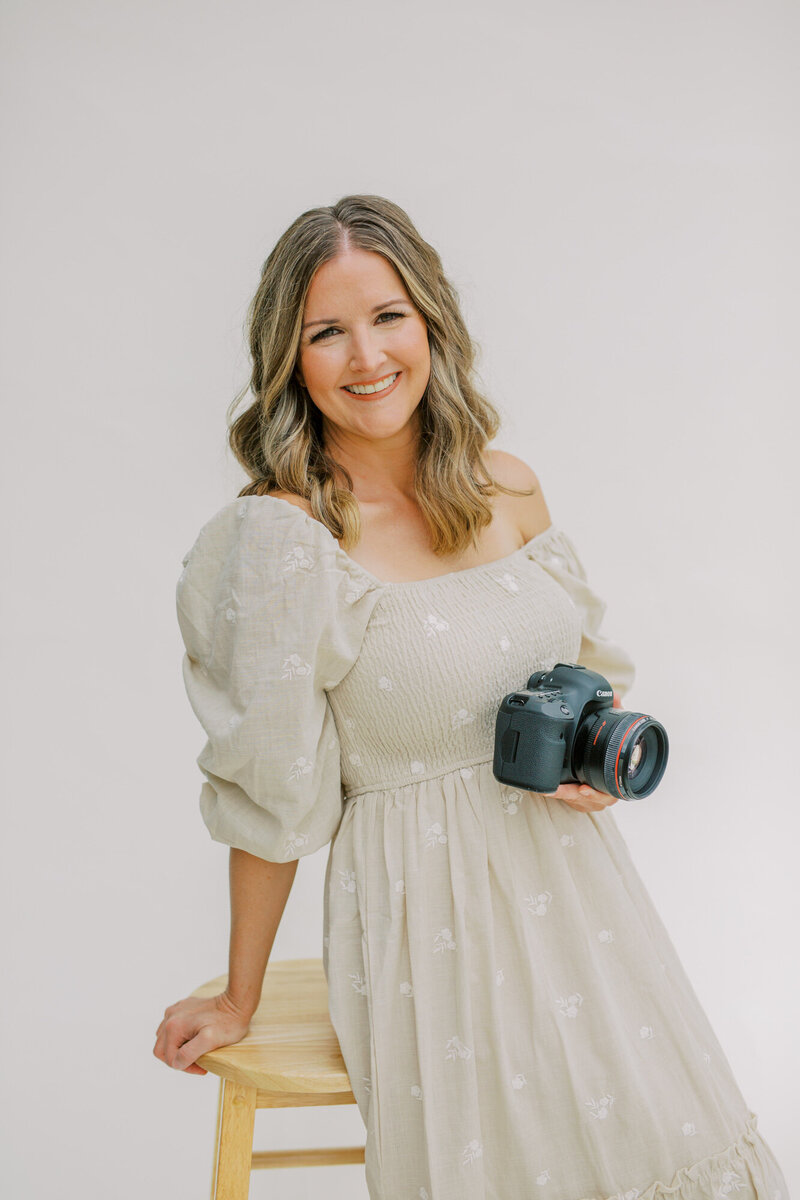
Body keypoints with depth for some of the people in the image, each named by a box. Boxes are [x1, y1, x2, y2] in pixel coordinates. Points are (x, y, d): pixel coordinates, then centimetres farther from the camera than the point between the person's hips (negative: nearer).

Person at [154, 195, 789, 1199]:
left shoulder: (507, 488, 0)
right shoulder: (278, 533, -17)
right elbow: (272, 792, -11)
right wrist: (240, 1000, -3)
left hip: (572, 885, 6)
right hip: (427, 915, -5)